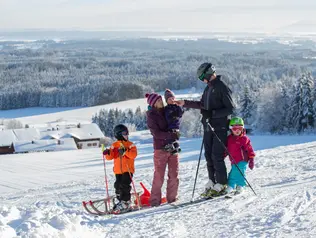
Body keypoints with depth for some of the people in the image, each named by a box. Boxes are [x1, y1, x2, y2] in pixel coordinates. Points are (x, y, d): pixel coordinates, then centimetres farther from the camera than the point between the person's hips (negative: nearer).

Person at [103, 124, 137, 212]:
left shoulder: (130, 145, 1)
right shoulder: (114, 145, 10)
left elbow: (134, 154, -14)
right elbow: (110, 157, 9)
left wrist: (125, 151, -28)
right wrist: (107, 153, -13)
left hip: (128, 169, -4)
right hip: (118, 170, 4)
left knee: (124, 185, -14)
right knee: (118, 186, 4)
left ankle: (125, 202, -10)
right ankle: (120, 201, 16)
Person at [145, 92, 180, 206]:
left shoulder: (166, 111, 10)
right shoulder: (151, 116, -6)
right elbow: (157, 133, -15)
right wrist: (172, 135, -20)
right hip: (160, 148, -5)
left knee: (174, 174, 4)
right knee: (159, 175, -3)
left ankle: (172, 197, 13)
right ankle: (155, 200, 4)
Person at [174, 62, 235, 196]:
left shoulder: (222, 87, -11)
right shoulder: (208, 88, 15)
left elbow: (230, 108, -15)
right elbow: (202, 104, 27)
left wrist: (212, 113, -22)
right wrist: (185, 103, 22)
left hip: (220, 127, -8)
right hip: (208, 126, 8)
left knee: (217, 156, -8)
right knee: (209, 156, 8)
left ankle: (221, 184, 0)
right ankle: (212, 182, 16)